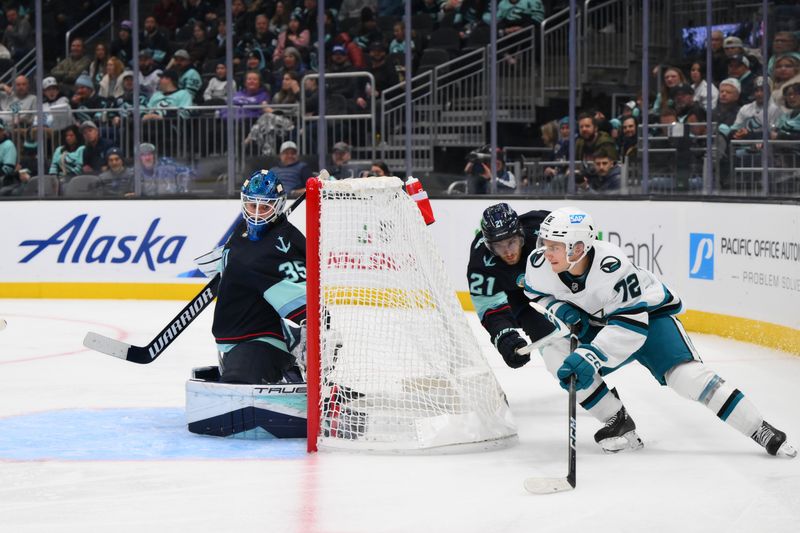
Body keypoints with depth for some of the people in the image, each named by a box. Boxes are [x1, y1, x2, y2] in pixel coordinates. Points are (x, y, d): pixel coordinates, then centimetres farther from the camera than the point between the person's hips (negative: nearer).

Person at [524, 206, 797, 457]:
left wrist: (590, 356, -45)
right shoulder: (539, 265, -22)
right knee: (555, 352, -18)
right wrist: (559, 309, -19)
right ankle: (619, 423, -8)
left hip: (647, 313, -6)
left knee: (685, 375, -22)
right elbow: (537, 294, 2)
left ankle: (762, 431, -14)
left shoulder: (611, 266, -38)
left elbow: (631, 323, -36)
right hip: (596, 323, 6)